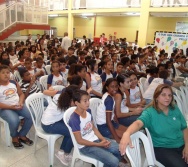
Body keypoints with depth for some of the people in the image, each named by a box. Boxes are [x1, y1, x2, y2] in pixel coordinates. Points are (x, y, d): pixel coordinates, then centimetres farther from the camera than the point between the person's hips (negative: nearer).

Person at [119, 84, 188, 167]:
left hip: (181, 146, 5)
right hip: (162, 148, -4)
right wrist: (127, 133, -51)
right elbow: (138, 123, -30)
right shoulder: (150, 112, -12)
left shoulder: (175, 110, 4)